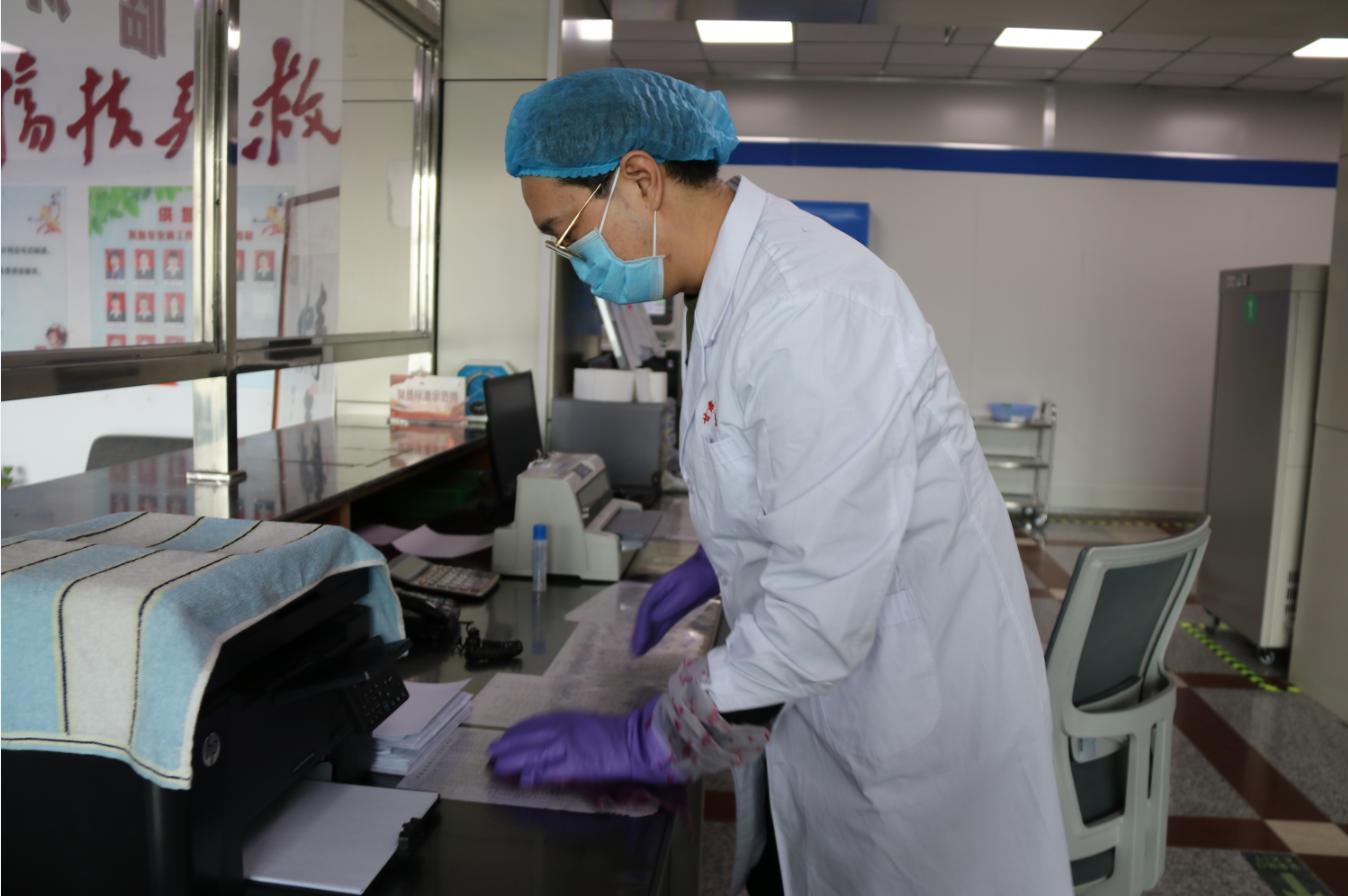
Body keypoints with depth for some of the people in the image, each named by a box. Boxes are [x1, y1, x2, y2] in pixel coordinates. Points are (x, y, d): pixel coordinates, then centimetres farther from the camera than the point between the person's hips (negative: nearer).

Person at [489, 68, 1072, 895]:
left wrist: (646, 743, -19)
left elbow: (823, 610, -28)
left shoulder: (811, 307, -28)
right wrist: (718, 564, 7)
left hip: (919, 713, -8)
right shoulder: (738, 285, 3)